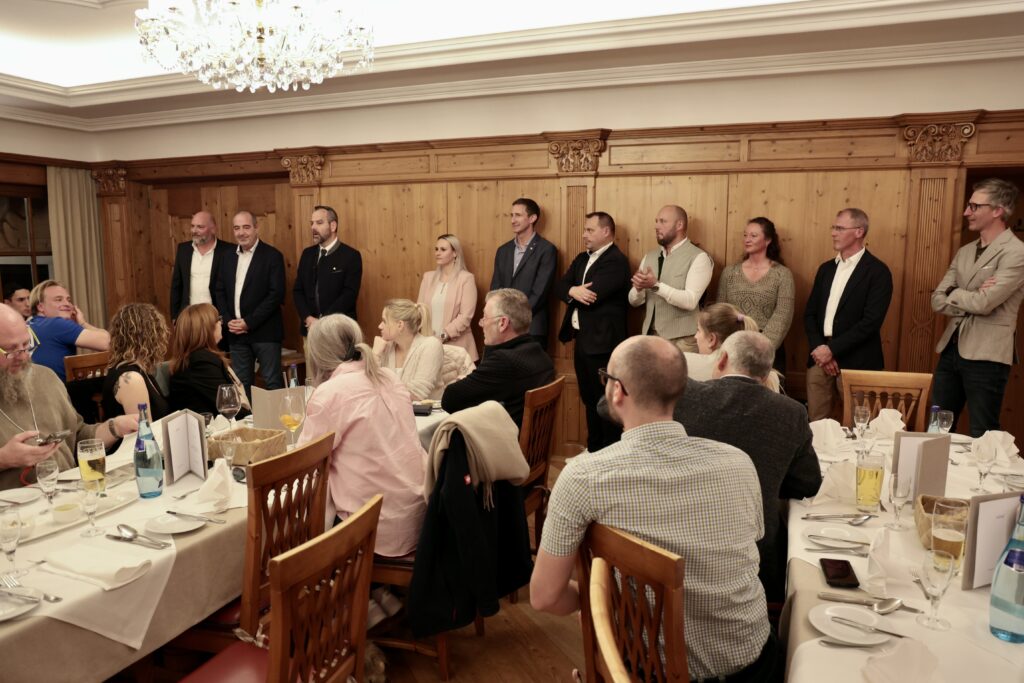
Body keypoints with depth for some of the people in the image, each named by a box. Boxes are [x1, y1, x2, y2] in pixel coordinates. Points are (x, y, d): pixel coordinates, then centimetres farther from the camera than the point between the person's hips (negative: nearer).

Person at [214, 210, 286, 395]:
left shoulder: (272, 256, -6)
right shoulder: (229, 258, 13)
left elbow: (277, 294, -13)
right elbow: (220, 292, 15)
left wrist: (249, 322, -15)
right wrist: (228, 320, -2)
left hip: (264, 332, -5)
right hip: (235, 332, 6)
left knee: (273, 382, -1)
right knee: (241, 383, 12)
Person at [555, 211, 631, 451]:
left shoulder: (616, 260, -14)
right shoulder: (582, 258, 14)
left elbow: (591, 295, -24)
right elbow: (559, 287, 5)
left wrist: (572, 292, -5)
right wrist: (572, 291, -16)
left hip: (602, 341, -8)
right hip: (582, 339, 9)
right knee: (589, 398, 17)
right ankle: (593, 449, 29)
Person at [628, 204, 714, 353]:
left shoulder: (698, 257, -8)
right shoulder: (649, 256, 10)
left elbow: (690, 301, -20)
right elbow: (634, 301, 8)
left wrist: (656, 285, -25)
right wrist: (638, 288, -13)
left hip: (681, 340, -5)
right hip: (650, 336, 5)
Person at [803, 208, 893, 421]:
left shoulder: (878, 271, -6)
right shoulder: (826, 268, 13)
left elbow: (871, 321, -14)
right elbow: (810, 314, 11)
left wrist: (832, 349, -15)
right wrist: (818, 348, -5)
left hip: (856, 363, -5)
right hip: (820, 358, 5)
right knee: (815, 424, 7)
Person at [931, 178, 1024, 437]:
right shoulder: (964, 252, 11)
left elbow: (984, 303, -21)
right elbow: (937, 300, 5)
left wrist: (954, 293, -3)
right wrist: (972, 298, -12)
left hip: (986, 356, -7)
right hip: (951, 350, 7)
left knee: (981, 438, 5)